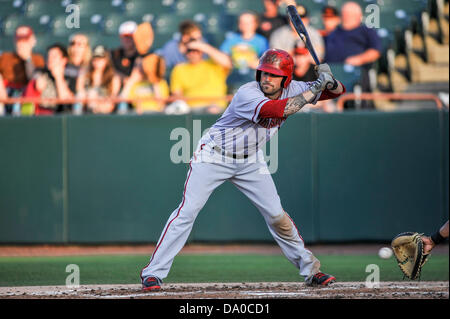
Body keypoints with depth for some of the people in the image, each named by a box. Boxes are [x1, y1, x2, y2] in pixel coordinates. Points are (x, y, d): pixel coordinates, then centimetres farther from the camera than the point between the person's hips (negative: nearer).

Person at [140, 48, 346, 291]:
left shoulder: (291, 90, -9)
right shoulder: (248, 94, -28)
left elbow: (338, 91, -3)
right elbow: (279, 109, -45)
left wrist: (330, 82, -26)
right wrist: (315, 89, -41)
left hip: (250, 161, 5)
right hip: (214, 156, -5)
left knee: (276, 215, 2)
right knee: (187, 211, -14)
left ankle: (309, 269, 16)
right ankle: (153, 272, -10)